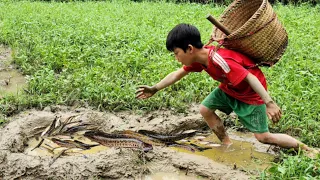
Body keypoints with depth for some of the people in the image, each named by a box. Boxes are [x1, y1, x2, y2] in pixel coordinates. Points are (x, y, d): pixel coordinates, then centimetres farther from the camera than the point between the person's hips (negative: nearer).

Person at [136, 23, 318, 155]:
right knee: (205, 109, 6)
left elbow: (250, 77, -37)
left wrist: (269, 103, -40)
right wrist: (155, 89, 9)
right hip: (229, 89, 8)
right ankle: (228, 145, 19)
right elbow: (177, 74, 5)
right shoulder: (198, 57, -10)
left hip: (251, 93, -8)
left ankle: (306, 149, 9)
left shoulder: (219, 61, -37)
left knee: (263, 137, -8)